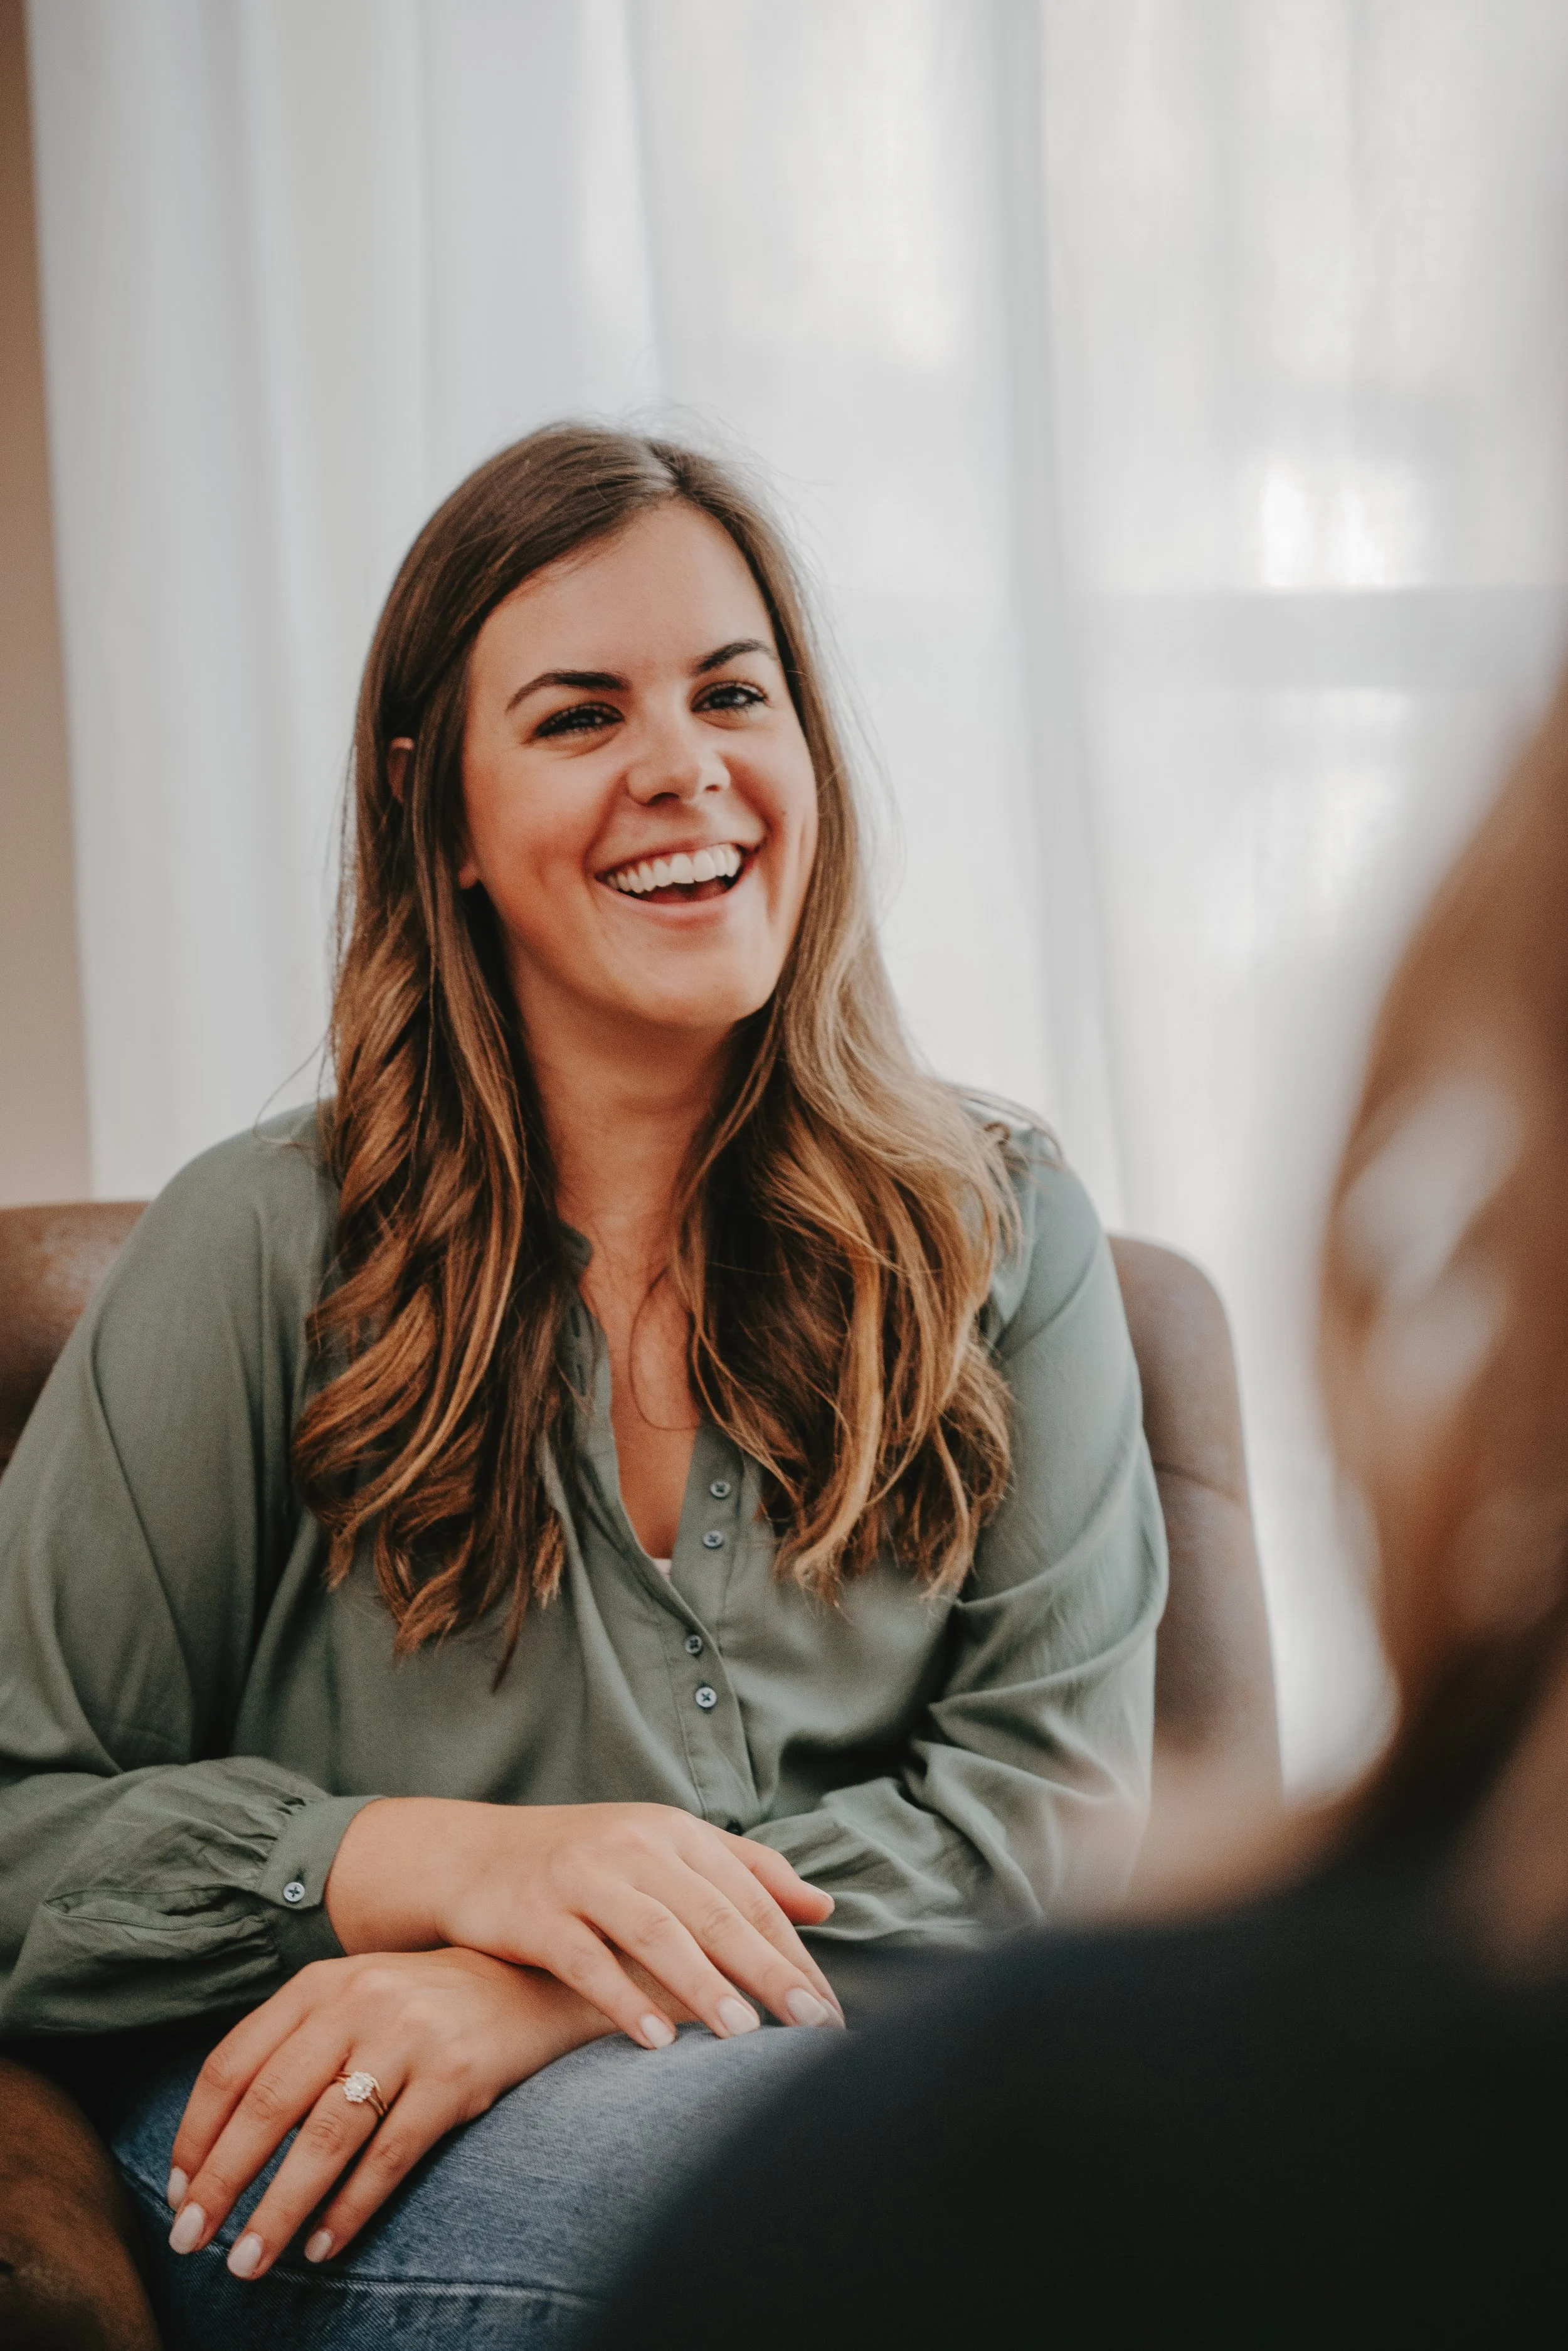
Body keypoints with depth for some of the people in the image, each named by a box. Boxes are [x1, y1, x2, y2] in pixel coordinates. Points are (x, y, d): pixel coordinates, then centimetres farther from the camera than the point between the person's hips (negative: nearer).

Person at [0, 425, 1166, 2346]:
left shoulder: (999, 1231, 8)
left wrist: (546, 1983, -15)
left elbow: (1063, 1789, 0)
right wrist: (454, 1863, -17)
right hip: (327, 2189, -2)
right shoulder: (266, 1252, 2)